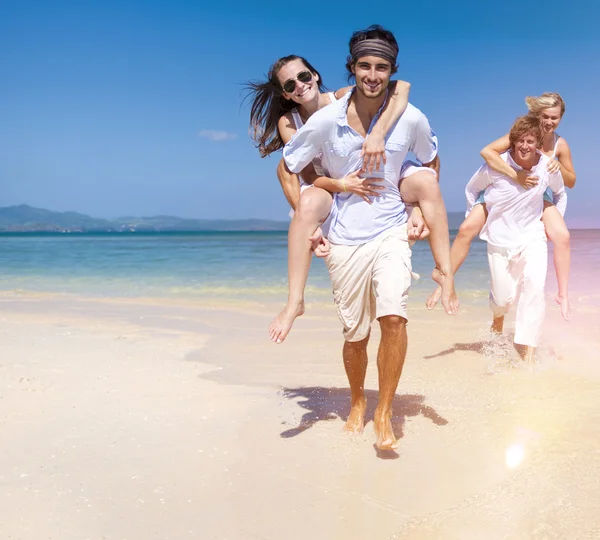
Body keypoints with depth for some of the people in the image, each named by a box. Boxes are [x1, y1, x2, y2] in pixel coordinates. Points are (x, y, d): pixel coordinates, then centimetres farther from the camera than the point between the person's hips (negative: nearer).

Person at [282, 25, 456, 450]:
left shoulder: (411, 119, -5)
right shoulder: (326, 120, -7)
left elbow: (431, 161, 17)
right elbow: (288, 168, 7)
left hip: (391, 231, 0)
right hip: (345, 239, 0)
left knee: (394, 316, -22)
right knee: (355, 335, 7)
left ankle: (384, 412, -3)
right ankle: (357, 403, 36)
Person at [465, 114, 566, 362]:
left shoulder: (548, 166, -7)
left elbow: (560, 194, 15)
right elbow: (471, 189, 5)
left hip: (533, 237, 1)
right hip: (500, 239, -1)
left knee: (534, 287, -19)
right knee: (503, 297, 1)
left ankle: (527, 351, -9)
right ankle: (498, 316, 43)